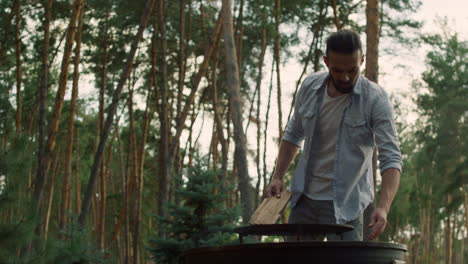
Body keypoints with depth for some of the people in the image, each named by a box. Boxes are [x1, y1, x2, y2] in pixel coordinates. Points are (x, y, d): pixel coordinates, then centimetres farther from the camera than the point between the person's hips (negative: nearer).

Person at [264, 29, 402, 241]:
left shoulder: (375, 100, -15)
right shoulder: (309, 87, -1)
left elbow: (391, 158, -20)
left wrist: (383, 206, -33)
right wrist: (278, 177, 6)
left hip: (345, 204, -5)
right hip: (304, 197, 5)